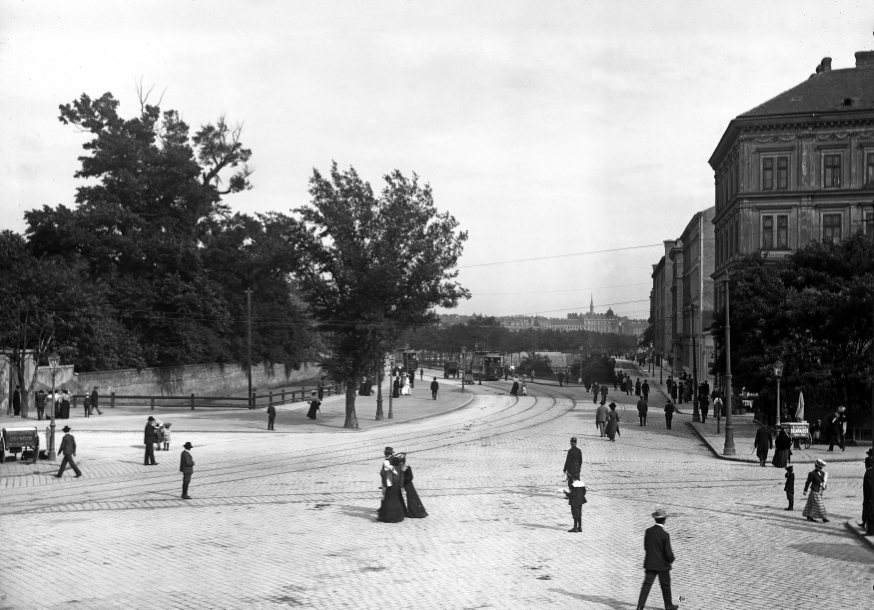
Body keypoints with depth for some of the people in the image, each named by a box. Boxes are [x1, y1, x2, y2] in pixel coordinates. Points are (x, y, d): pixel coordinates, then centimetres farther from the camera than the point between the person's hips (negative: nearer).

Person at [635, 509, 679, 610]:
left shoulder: (648, 531, -4)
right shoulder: (665, 535, -20)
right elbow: (668, 553, -18)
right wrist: (671, 559, 3)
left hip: (650, 564, 4)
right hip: (662, 564, -4)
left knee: (646, 585, 4)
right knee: (665, 586, 15)